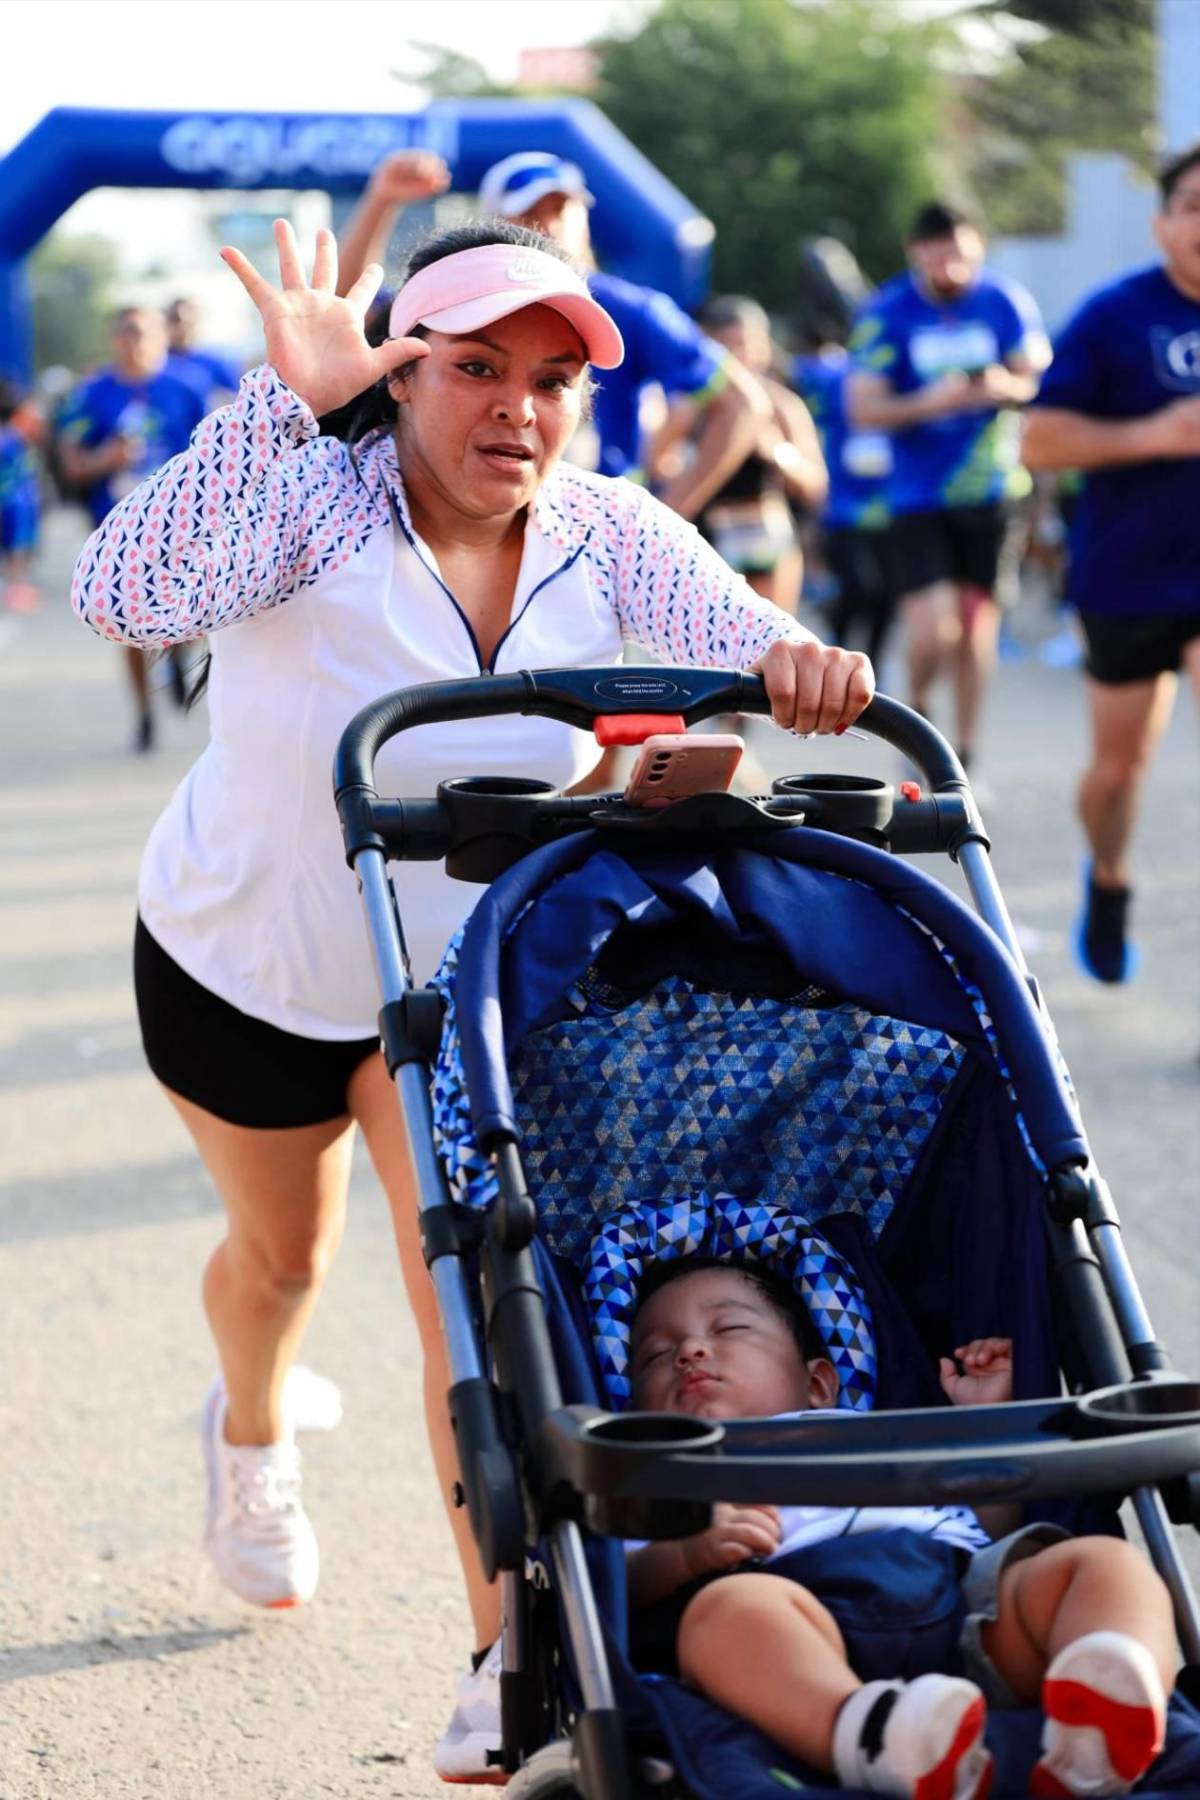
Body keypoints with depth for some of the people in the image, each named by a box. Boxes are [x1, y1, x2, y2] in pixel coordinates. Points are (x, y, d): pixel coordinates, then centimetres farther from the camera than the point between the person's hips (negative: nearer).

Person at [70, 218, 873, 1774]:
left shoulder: (602, 532, -18)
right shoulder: (311, 501, -29)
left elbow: (732, 633, -34)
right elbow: (128, 597, -47)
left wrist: (795, 660, -58)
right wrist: (283, 399, -51)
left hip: (461, 979, 1)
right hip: (241, 962, -1)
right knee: (284, 1252, 23)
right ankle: (251, 1434, 58)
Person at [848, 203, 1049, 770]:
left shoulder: (1006, 303, -2)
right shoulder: (884, 314, -9)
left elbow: (1041, 378, 2)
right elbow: (864, 409, -10)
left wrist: (1008, 387, -21)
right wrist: (929, 403, -27)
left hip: (991, 490, 2)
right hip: (918, 496, -2)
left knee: (977, 626, 7)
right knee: (931, 633, -13)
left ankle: (963, 758, 22)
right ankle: (918, 710, 20)